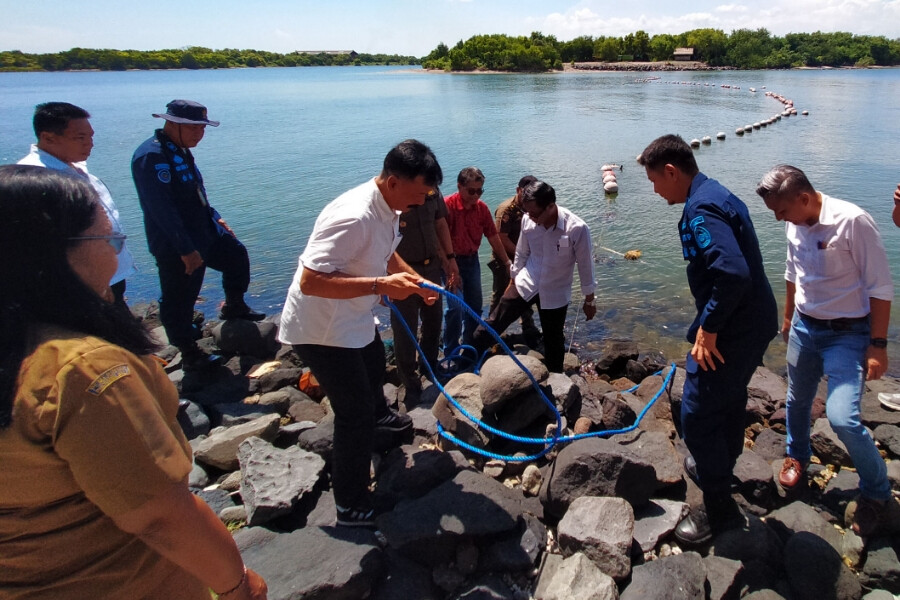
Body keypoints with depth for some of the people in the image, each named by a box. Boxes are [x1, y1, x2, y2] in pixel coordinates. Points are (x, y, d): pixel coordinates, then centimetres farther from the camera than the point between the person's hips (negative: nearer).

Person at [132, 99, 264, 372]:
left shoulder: (180, 151, 8)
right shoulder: (151, 156, -22)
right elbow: (162, 209, -27)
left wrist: (215, 217, 17)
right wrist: (186, 249, -27)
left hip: (203, 233, 10)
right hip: (175, 247, -10)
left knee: (236, 255, 21)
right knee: (179, 301, 3)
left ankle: (233, 307, 40)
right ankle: (190, 355, 16)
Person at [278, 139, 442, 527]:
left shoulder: (389, 208, -2)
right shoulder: (354, 218, -34)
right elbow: (310, 281, -37)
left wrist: (414, 279, 1)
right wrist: (380, 285, -39)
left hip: (354, 320, 10)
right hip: (320, 330, -10)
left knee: (374, 364, 33)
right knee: (354, 415, -5)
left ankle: (379, 417, 65)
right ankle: (350, 506, 14)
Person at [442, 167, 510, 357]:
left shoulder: (482, 208, -3)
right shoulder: (447, 206, -20)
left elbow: (493, 236, 4)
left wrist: (507, 261, 6)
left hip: (472, 260, 6)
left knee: (475, 306, 13)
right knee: (456, 307, -12)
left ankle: (470, 346, 32)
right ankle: (450, 352, 3)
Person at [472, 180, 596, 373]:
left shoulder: (577, 228, -25)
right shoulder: (528, 220, -15)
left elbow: (585, 265, -12)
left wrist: (589, 300, -2)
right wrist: (513, 280, 14)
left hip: (555, 294, -2)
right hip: (526, 284, 2)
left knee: (553, 341, 13)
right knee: (494, 322, -1)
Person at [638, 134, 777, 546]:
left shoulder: (701, 210, -22)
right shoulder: (719, 196, 11)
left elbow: (733, 274, -35)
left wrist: (708, 327, -24)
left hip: (732, 331, -11)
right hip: (754, 323, 11)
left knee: (698, 415, -2)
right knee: (728, 399, 27)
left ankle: (718, 509, 13)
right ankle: (720, 465, 50)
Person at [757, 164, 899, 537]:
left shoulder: (852, 222, -22)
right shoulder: (794, 224, -2)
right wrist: (788, 317, 23)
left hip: (847, 334, -6)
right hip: (804, 327, 6)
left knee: (842, 418, -14)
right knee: (798, 400, 18)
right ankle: (797, 457, 45)